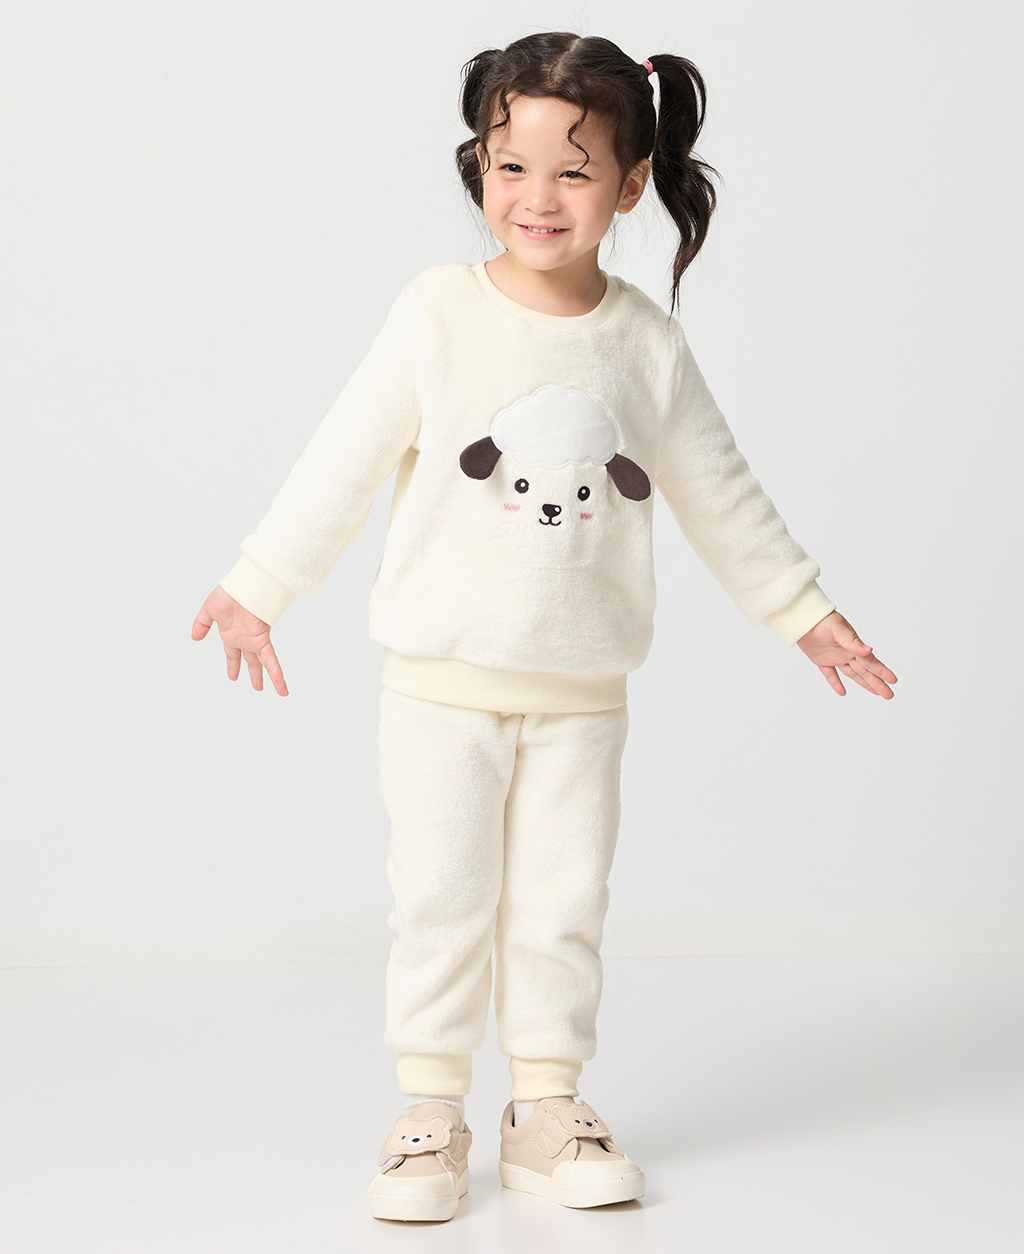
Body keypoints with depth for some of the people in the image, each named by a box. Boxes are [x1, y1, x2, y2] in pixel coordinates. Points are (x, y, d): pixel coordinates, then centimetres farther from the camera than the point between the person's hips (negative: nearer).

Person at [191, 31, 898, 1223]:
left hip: (582, 690, 2)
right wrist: (259, 584, -1)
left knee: (564, 902, 8)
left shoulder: (647, 340, -1)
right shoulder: (439, 313, -9)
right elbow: (345, 458, -4)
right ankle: (430, 1114, 15)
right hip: (444, 679, -2)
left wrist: (802, 607, 18)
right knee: (441, 898, 2)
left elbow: (718, 490, 11)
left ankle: (548, 1106, 22)